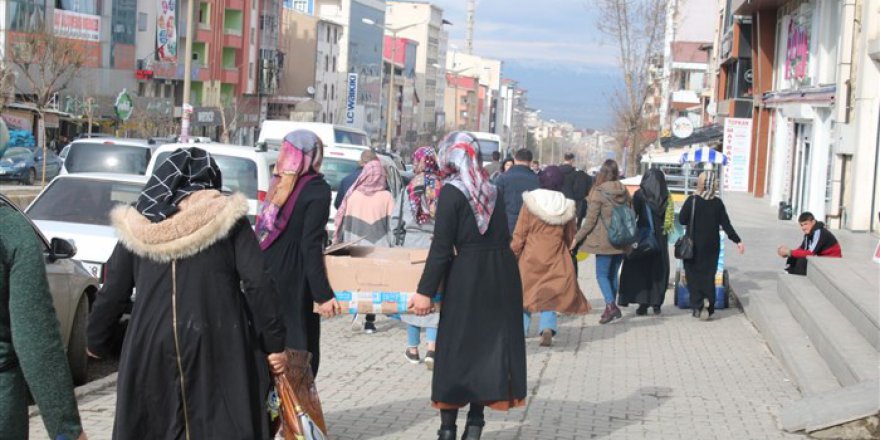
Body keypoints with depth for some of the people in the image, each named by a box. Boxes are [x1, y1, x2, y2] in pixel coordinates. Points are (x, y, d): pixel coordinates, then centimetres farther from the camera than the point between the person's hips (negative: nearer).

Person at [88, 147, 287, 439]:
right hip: (217, 345, -2)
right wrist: (274, 342, 1)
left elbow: (112, 292, 12)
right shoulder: (228, 217, 2)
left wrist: (96, 340, 27)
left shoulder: (139, 226, 9)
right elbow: (258, 284, -5)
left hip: (151, 346, 2)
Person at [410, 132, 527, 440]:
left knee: (456, 349, 4)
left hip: (467, 275, -6)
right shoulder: (491, 190, 10)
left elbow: (441, 248, -13)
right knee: (491, 346, 11)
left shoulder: (451, 192, -9)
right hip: (503, 272, 6)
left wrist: (425, 291, -12)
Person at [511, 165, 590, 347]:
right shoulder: (567, 206, -1)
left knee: (525, 291, 12)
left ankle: (520, 328, 16)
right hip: (555, 258, 1)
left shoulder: (531, 202, -8)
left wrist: (513, 253, 4)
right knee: (550, 293, 6)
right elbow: (570, 236, 11)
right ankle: (548, 327, -12)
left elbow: (520, 233, -6)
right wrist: (567, 250, 28)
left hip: (531, 256, -1)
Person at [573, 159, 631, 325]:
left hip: (605, 241, -6)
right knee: (613, 274, 15)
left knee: (602, 274, -1)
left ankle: (610, 304, -19)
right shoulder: (624, 192, 6)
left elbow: (591, 220, -11)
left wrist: (577, 238, -3)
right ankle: (611, 307, 18)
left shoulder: (598, 192, -11)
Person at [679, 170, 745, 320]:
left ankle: (698, 306, -1)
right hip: (711, 246, 2)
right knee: (708, 276, 10)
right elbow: (726, 224, -3)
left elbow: (682, 220, -8)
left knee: (694, 275, 8)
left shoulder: (692, 201, -12)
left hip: (693, 245, -2)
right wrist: (737, 241, 3)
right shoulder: (717, 203, -4)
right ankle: (708, 307, -3)